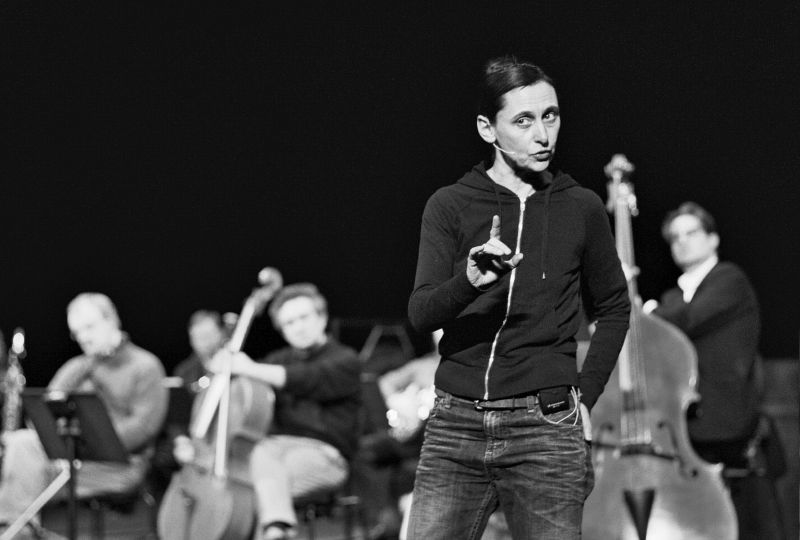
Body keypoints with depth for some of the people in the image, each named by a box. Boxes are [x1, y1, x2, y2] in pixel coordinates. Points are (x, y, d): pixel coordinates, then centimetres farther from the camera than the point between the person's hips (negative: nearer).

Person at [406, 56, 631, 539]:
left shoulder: (580, 208, 7)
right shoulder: (450, 206, 4)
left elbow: (614, 309, 19)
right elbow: (420, 314, -5)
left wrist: (585, 396, 9)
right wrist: (470, 281, -25)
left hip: (544, 428, 0)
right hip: (456, 423, 0)